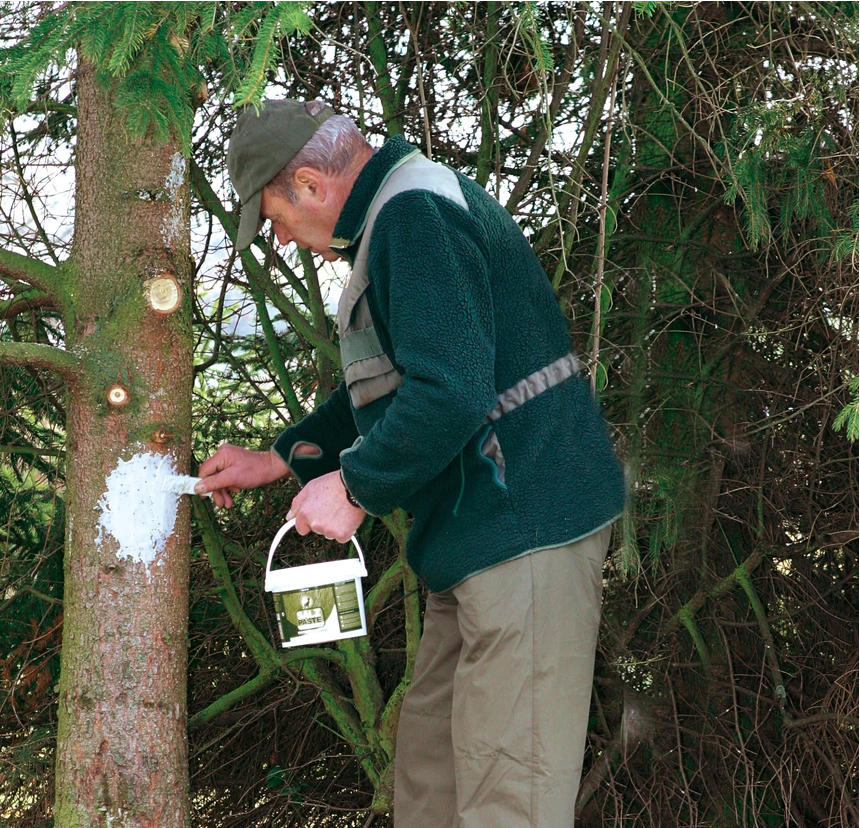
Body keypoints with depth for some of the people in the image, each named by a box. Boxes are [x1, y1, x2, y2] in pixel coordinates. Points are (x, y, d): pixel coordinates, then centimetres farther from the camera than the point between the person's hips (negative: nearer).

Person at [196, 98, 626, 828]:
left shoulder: (415, 217, -16)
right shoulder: (407, 212, 19)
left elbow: (449, 394, -28)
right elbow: (384, 386, 28)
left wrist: (354, 488, -15)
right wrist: (277, 461, 24)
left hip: (525, 530, -11)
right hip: (483, 533, 11)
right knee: (429, 766, 17)